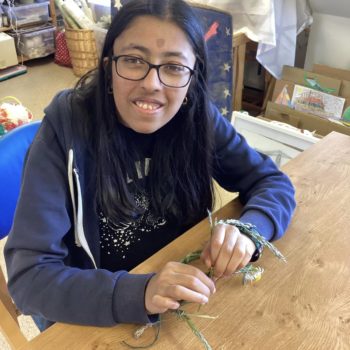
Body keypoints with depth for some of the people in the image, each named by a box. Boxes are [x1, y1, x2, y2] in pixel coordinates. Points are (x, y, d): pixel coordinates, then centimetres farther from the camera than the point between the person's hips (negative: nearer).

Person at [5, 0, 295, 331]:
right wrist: (137, 293, -36)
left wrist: (246, 231, -24)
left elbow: (273, 182, -4)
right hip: (96, 319, -2)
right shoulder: (67, 127, -20)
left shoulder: (197, 116, -11)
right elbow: (28, 276, -22)